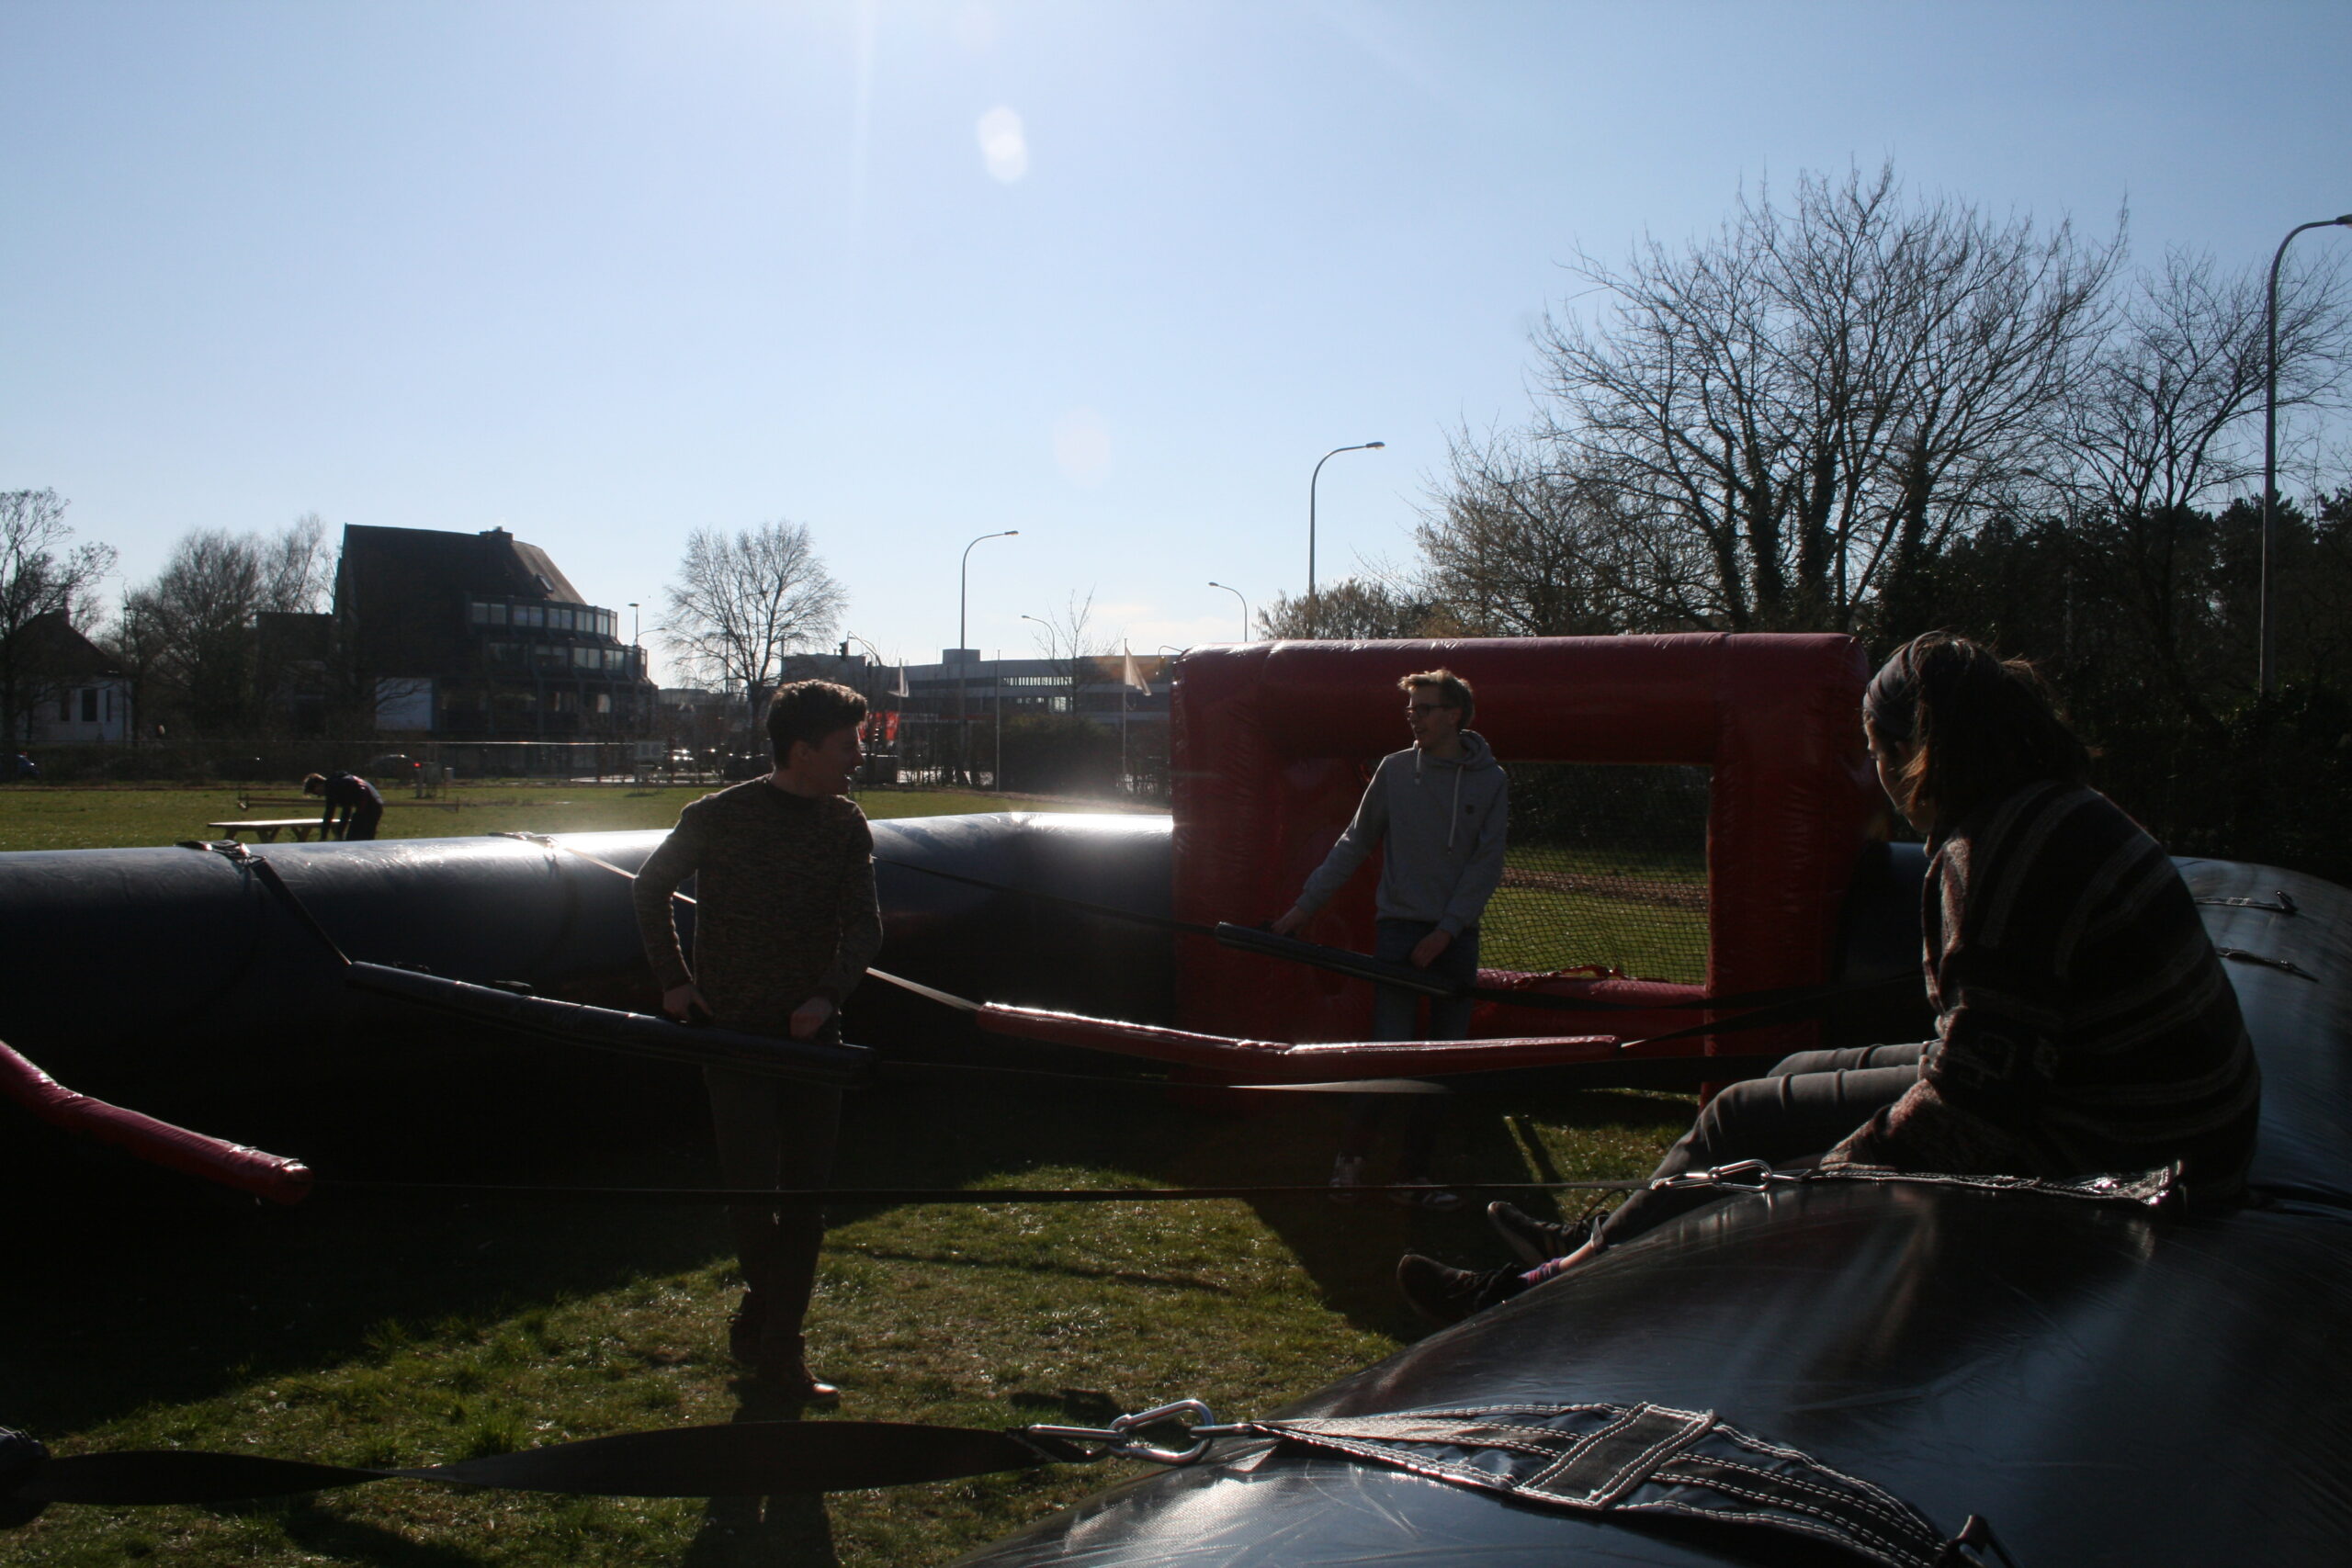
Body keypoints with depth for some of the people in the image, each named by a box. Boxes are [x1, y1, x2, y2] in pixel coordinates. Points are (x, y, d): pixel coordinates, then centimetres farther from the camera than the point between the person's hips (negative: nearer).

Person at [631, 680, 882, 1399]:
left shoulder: (846, 826, 2)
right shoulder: (716, 818, -8)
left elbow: (864, 924, -2)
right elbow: (650, 887, 7)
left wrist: (826, 995, -19)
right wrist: (674, 979, 2)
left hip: (812, 1035, 3)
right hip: (733, 1034, -3)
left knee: (805, 1199, 4)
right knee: (752, 1192, -2)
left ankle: (778, 1346, 16)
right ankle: (766, 1309, 26)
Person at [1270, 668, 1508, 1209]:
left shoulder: (1490, 780, 1)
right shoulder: (1395, 769, 2)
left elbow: (1486, 865, -2)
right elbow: (1355, 843, 7)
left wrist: (1446, 931, -10)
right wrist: (1307, 902, 3)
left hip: (1457, 936, 1)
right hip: (1398, 928, -1)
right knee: (1389, 1047, -10)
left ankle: (1417, 1173, 14)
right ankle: (1353, 1152, 9)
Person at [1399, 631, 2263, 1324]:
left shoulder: (1995, 851, -24)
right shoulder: (2074, 812, 9)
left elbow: (1981, 1088, -25)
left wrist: (1839, 1175, -15)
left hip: (2092, 1148, -10)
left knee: (1744, 1120, 0)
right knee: (1802, 1074, 18)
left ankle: (1564, 1285, 15)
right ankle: (1596, 1247, 30)